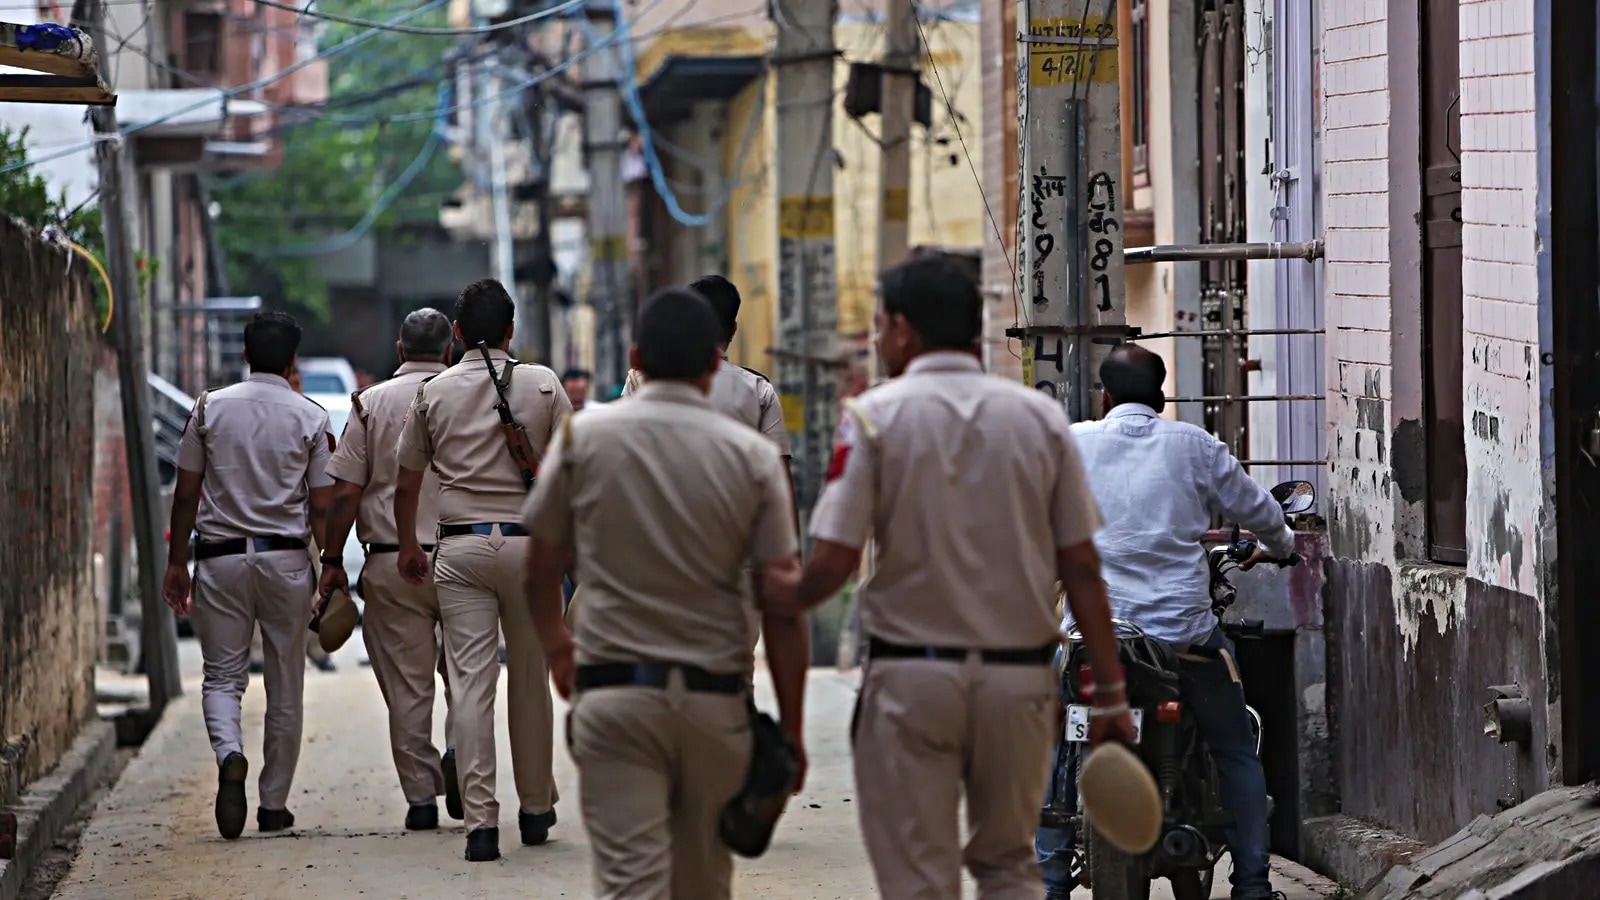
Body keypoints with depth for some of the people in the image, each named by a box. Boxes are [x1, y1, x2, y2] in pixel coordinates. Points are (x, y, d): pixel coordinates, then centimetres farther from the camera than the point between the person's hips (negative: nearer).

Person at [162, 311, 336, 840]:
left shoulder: (210, 409, 2)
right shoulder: (311, 418, -1)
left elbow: (186, 494, 4)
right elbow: (321, 507, -2)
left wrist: (176, 561, 12)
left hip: (221, 557, 0)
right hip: (286, 558, 0)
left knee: (222, 676, 6)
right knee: (285, 686, 9)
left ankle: (230, 756, -24)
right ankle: (274, 804, 12)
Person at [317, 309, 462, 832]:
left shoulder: (371, 404, 1)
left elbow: (346, 493, -3)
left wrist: (333, 562, 5)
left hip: (392, 561, 0)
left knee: (406, 684, 4)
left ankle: (421, 795, 4)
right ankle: (458, 753, -9)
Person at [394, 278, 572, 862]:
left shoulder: (434, 392, 3)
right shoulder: (542, 385, 1)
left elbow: (406, 485, 9)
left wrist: (409, 547, 24)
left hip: (460, 549, 0)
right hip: (528, 542, 0)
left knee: (470, 683, -3)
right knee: (530, 679, 11)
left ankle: (480, 820, -10)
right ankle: (536, 809, 22)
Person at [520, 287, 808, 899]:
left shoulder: (583, 439, 0)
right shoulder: (753, 457, -1)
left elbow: (540, 568, 10)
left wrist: (554, 645, 31)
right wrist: (790, 731, 4)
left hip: (614, 692, -1)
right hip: (717, 698, 1)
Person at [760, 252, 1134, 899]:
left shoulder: (875, 416, -6)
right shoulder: (1041, 416, 3)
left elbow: (833, 562, -12)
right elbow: (1080, 566, 1)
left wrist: (778, 597, 9)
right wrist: (1109, 693, 5)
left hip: (912, 672, -3)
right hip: (1020, 675, 3)